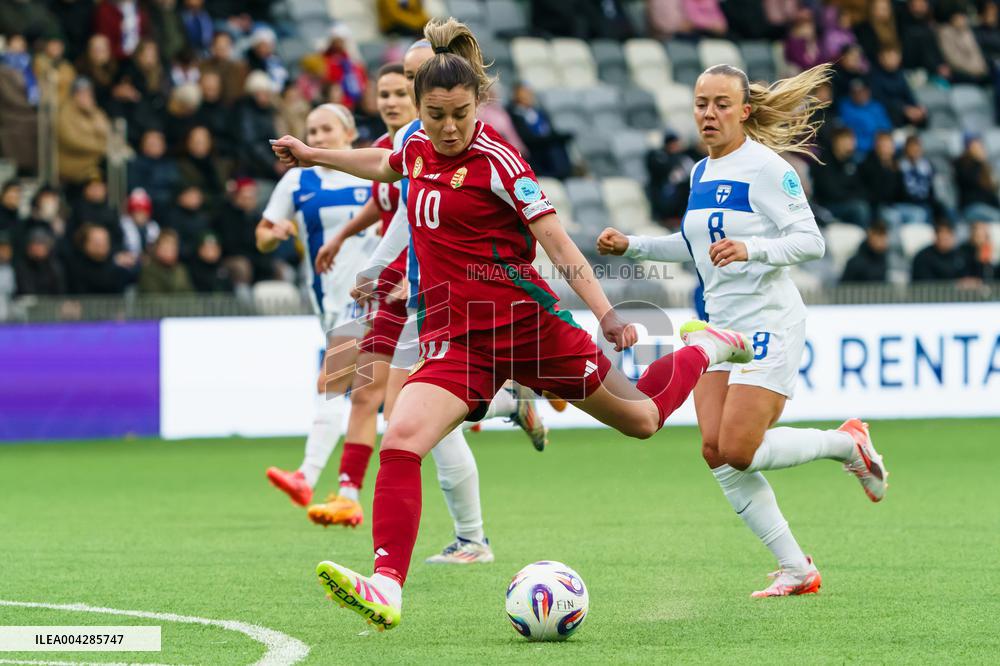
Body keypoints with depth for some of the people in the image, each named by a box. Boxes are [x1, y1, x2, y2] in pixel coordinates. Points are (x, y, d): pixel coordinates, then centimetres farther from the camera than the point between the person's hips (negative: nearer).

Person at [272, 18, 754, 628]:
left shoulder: (495, 159, -12)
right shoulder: (418, 147, 6)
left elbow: (556, 241, -13)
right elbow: (388, 165, 33)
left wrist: (606, 313, -22)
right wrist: (312, 154, 36)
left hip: (521, 318, -4)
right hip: (454, 335, 4)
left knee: (642, 419, 9)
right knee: (401, 440, -21)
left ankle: (710, 347, 40)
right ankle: (387, 588, -28)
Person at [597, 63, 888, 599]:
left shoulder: (765, 167, -12)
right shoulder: (701, 173, 12)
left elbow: (811, 241, -17)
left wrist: (751, 249, -32)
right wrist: (632, 246, 18)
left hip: (768, 323, -8)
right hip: (720, 326, 8)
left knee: (738, 450, -16)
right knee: (716, 454, -4)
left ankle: (847, 443, 10)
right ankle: (795, 569, 4)